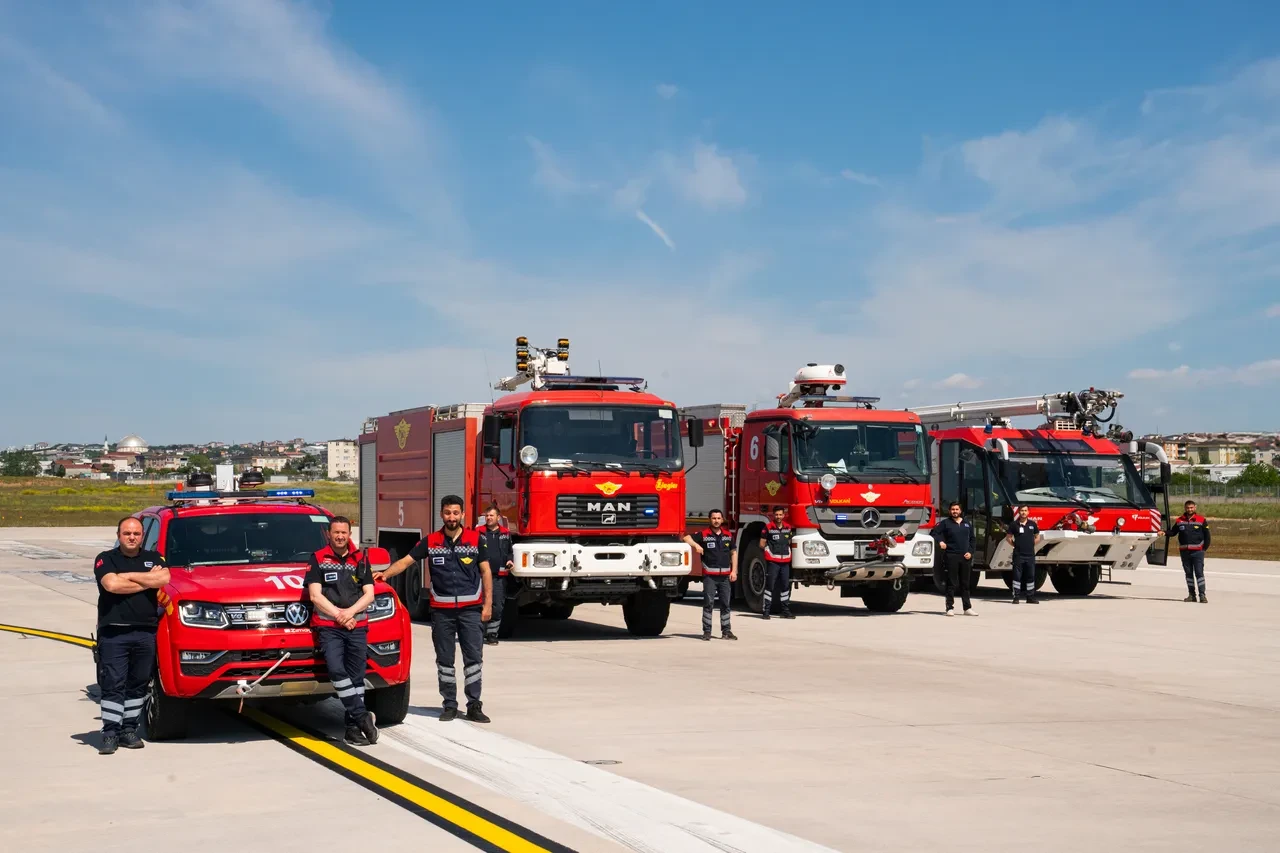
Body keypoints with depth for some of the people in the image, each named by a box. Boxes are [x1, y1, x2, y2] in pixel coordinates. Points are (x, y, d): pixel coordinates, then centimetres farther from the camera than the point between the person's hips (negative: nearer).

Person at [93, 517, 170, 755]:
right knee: (113, 684, -5)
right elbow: (111, 584, -14)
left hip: (146, 632, 3)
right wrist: (148, 580, -6)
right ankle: (110, 733, -1)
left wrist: (127, 576, -7)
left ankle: (129, 729, 14)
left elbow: (164, 578, -7)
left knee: (139, 684, 6)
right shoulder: (106, 559, 6)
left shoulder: (153, 558, 15)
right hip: (113, 633, -3)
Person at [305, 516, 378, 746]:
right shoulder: (318, 559, 7)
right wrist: (338, 615, -9)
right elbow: (315, 595, -1)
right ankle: (362, 716, -19)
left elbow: (369, 594, 8)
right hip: (328, 626, -2)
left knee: (356, 676, 1)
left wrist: (350, 611, -9)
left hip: (358, 627, 2)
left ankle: (353, 727, 5)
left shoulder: (360, 559, 14)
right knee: (336, 670, -21)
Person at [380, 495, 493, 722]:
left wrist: (488, 604, -1)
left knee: (474, 658, -1)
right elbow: (406, 560, 0)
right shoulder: (430, 541, 4)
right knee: (444, 659, 7)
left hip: (471, 609, -1)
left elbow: (486, 572, 4)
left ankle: (474, 705, 5)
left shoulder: (476, 540, 2)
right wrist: (385, 574, -17)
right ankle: (449, 705, 16)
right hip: (442, 610, 1)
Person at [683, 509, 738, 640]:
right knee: (708, 604, -3)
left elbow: (734, 553, 14)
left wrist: (734, 571, 6)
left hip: (725, 576, 4)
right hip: (710, 576, -4)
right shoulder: (703, 535, -2)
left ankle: (726, 631, 13)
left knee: (725, 604, 7)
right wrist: (696, 545, -25)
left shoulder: (728, 535, 10)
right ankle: (707, 631, 2)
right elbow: (686, 537, -8)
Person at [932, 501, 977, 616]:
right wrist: (940, 541, -21)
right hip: (951, 556, -4)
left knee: (965, 584, 10)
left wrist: (970, 552, 4)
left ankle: (967, 608, 15)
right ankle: (950, 608, 1)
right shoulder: (945, 523, 2)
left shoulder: (967, 524, 14)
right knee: (951, 584, -3)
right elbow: (935, 533, -3)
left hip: (965, 557, 4)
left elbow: (973, 539, 17)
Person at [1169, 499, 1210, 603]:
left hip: (1197, 551, -3)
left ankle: (1202, 595, -7)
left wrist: (1204, 548, -2)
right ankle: (1191, 594, 15)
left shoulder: (1202, 520, -1)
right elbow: (1173, 532, 10)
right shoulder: (1179, 520, 5)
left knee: (1199, 573, -7)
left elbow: (1207, 535, 4)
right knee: (1188, 573, 9)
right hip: (1184, 551, 3)